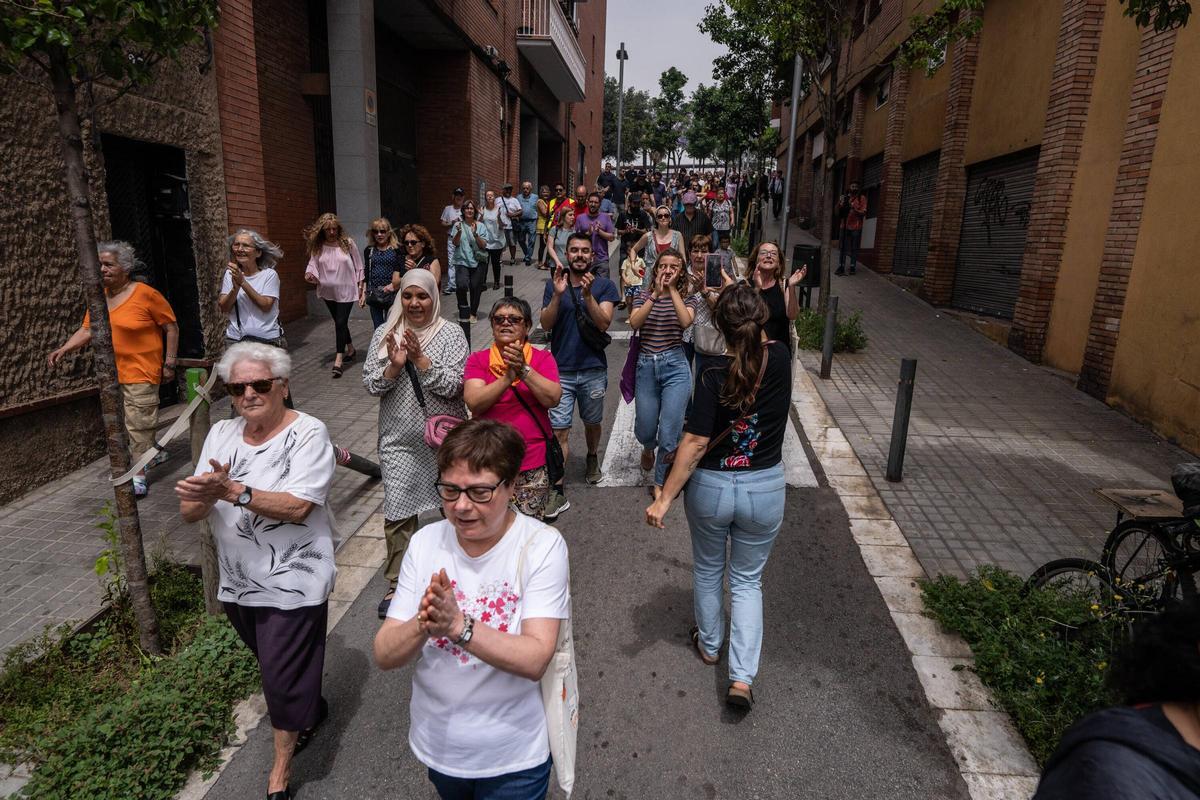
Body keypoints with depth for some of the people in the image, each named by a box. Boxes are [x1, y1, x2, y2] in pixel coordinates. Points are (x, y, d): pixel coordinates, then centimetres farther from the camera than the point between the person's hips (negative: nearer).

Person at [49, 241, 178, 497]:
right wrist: (63, 349, -7)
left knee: (138, 423, -7)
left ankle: (139, 475, -1)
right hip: (113, 372, 7)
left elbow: (171, 328, -7)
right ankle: (154, 453, 35)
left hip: (141, 371, -7)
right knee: (122, 422, 16)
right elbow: (86, 330, 8)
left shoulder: (146, 294, -11)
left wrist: (169, 363, -8)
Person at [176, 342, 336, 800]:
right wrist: (202, 494, -25)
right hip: (238, 583, 6)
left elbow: (297, 506, -26)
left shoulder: (308, 434, -15)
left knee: (283, 678, 4)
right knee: (274, 666, 24)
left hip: (292, 584, -6)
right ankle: (311, 709, 53)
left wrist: (231, 491, -33)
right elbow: (189, 512, -2)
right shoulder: (220, 434, 2)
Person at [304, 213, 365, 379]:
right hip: (328, 291, 4)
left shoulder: (348, 243, -6)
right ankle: (350, 349, 37)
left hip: (346, 290, -4)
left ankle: (338, 360, -9)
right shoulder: (317, 247, 0)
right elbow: (313, 263, 0)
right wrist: (309, 274, -22)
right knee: (339, 322, 16)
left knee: (340, 323, -10)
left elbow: (358, 266, -2)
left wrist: (361, 286, -1)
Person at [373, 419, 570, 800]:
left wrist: (457, 624, -37)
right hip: (436, 746, 4)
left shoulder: (542, 545, -20)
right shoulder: (425, 542, -9)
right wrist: (424, 625, -32)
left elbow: (535, 660, -25)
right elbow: (384, 655, -11)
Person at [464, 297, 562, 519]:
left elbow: (553, 399, -12)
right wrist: (508, 376, -21)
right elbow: (474, 403, -12)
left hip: (533, 467, 0)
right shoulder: (477, 360, 3)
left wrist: (524, 369, -20)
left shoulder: (542, 359, 3)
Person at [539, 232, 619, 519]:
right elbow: (545, 324, -7)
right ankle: (558, 491, 0)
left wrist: (588, 295, -26)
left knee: (592, 423, 18)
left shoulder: (604, 285, -2)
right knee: (559, 431, -4)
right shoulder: (554, 284, 2)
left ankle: (592, 458, 47)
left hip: (593, 369, 0)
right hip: (560, 370, 0)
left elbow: (604, 323, -13)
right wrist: (558, 295, -22)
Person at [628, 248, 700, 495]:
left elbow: (686, 321, -18)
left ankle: (660, 483, 19)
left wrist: (672, 289, -14)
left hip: (675, 366, -2)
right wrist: (655, 294, -16)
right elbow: (634, 323, -12)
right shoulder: (644, 295, 7)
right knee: (644, 431, 10)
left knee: (669, 432, -3)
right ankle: (649, 448, 49)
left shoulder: (688, 297, 4)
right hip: (646, 366, 2)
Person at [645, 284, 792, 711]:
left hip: (710, 488, -2)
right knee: (747, 580, 18)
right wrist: (747, 301, 16)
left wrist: (664, 498, -18)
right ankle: (742, 676, 10)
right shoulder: (779, 360, -10)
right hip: (765, 489, 2)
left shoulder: (714, 377, -19)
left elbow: (695, 443, -22)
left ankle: (709, 644, 45)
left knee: (707, 570, 24)